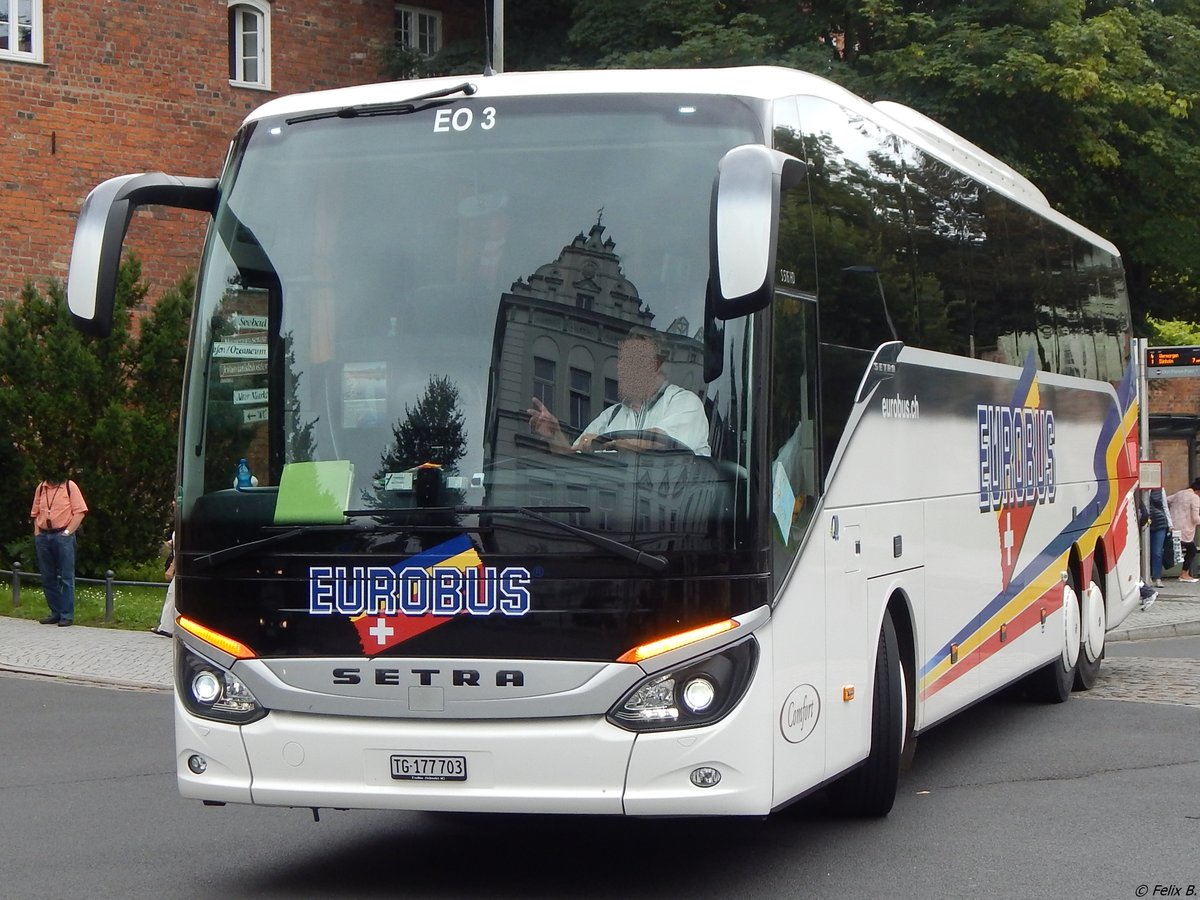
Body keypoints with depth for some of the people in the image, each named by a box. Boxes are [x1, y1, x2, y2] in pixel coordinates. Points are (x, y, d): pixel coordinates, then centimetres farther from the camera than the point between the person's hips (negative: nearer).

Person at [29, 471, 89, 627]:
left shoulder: (70, 486, -2)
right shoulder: (41, 488, 12)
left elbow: (80, 511, -7)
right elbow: (35, 513, 15)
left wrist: (68, 532, -12)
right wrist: (37, 533, 4)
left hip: (63, 536, -5)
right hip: (43, 537, 5)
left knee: (66, 577, -4)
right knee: (48, 577, 8)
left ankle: (67, 615, -2)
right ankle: (56, 612, 17)